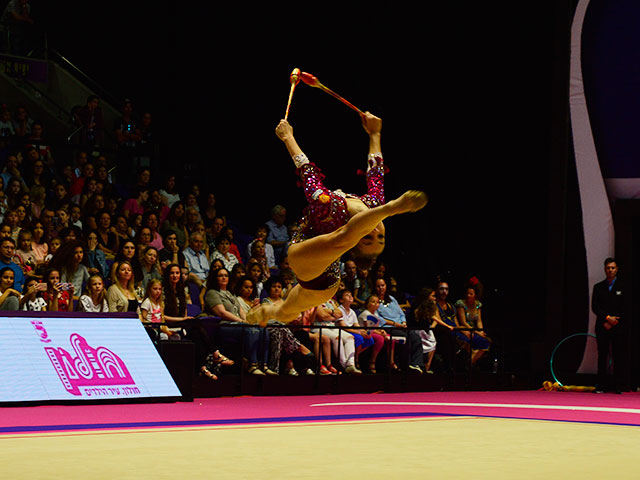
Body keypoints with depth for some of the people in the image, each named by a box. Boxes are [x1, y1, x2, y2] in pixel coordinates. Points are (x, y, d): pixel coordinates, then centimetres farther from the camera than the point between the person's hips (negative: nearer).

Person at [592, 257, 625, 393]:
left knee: (618, 356, -4)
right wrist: (607, 318, -10)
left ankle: (618, 386, -2)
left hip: (619, 327, -1)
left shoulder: (623, 286, 7)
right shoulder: (598, 287, 13)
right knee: (602, 356, -1)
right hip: (602, 326, 1)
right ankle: (601, 385, 0)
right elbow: (595, 307, 4)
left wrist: (612, 322, -7)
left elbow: (624, 308, 1)